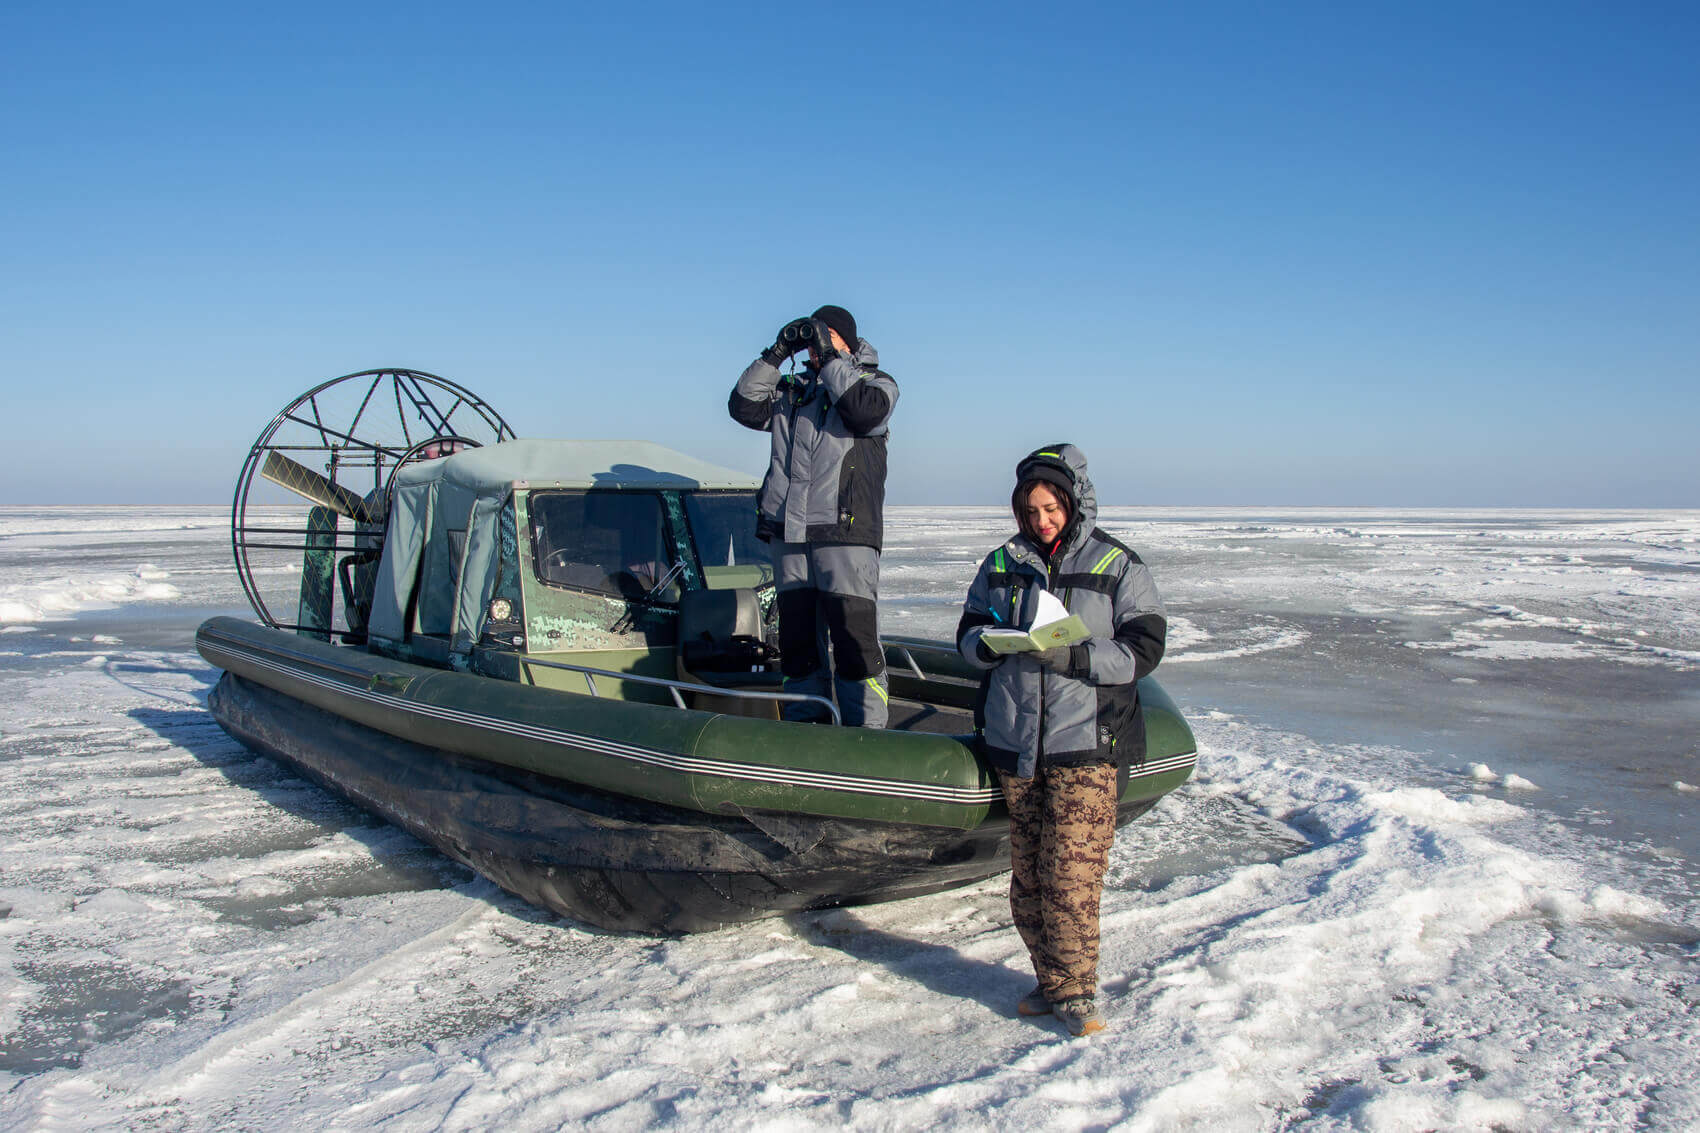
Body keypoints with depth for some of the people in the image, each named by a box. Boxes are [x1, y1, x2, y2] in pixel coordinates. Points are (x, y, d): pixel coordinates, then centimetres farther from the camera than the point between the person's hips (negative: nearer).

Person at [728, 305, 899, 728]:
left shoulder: (875, 381, 9)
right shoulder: (792, 388, 20)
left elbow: (865, 411, -13)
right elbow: (745, 408, 8)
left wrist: (831, 357, -9)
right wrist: (775, 354, 2)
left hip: (845, 531, -5)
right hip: (787, 531, 5)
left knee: (853, 636, -8)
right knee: (797, 637, 9)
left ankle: (866, 734, -1)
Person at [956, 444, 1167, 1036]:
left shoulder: (1117, 565, 0)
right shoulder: (1003, 563, 11)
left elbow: (1143, 649, -5)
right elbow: (969, 633, 15)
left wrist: (1071, 655, -19)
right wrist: (994, 643, -9)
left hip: (1084, 742, -4)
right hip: (1014, 740, 4)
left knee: (1071, 873, -9)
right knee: (1027, 874, 7)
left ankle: (1076, 990, 7)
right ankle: (1051, 982, 21)